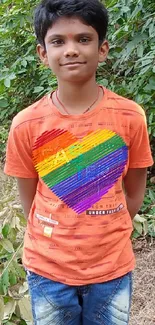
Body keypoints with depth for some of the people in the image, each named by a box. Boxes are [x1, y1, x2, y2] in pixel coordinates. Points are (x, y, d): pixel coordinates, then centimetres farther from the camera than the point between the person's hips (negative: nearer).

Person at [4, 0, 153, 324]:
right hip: (47, 269, 0)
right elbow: (29, 199, 0)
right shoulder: (26, 125, -11)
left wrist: (105, 236, 4)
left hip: (112, 268, 0)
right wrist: (58, 242, 3)